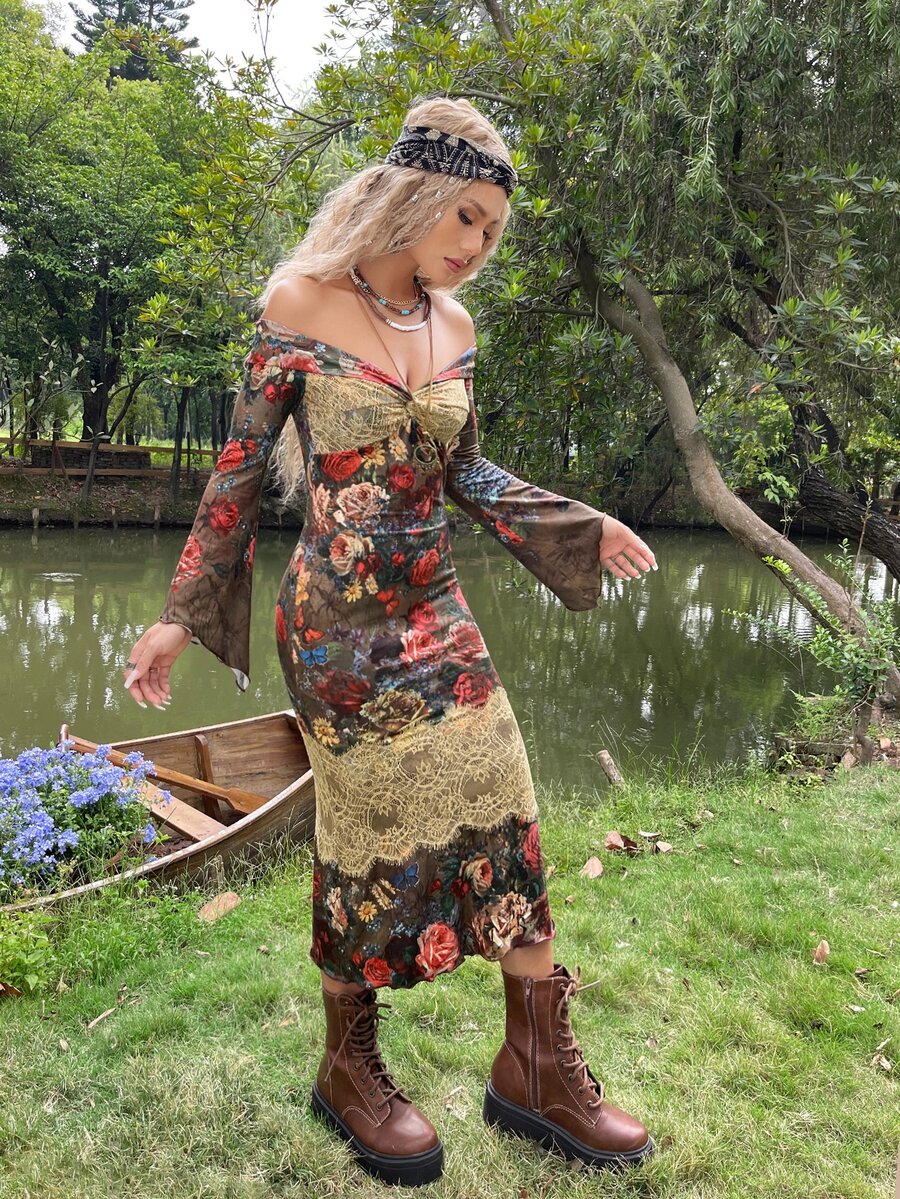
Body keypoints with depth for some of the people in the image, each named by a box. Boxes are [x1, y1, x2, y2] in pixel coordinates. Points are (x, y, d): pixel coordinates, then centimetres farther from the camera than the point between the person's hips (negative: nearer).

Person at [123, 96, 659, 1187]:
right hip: (337, 617, -5)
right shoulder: (300, 306, -6)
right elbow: (240, 469, -3)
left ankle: (537, 1065, 21)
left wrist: (583, 528, 11)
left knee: (503, 813, 3)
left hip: (434, 609, 6)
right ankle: (348, 1067, 28)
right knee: (374, 835, 2)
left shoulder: (451, 328, 9)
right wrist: (181, 615, -4)